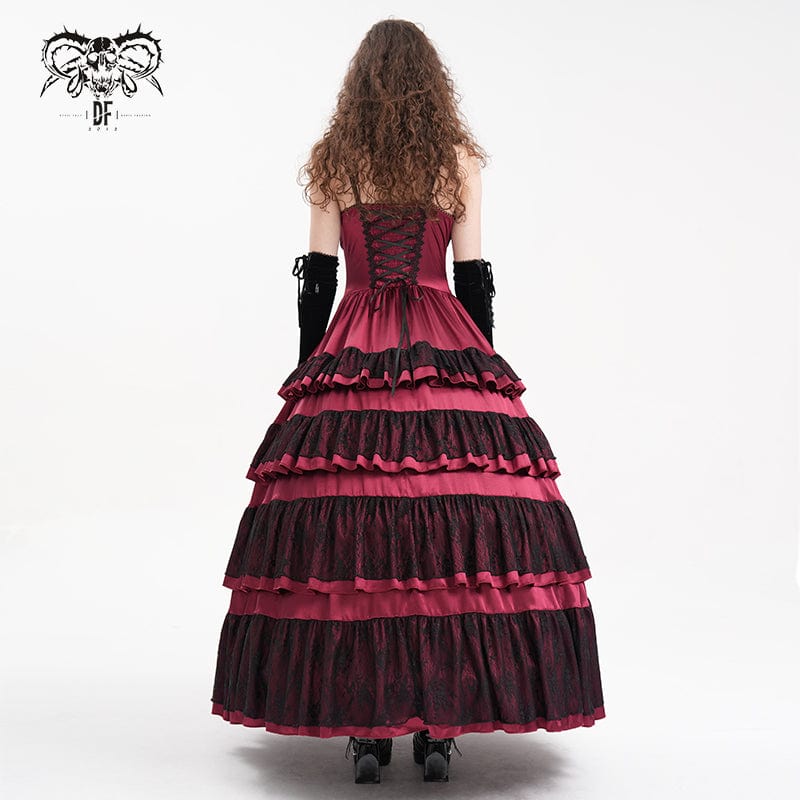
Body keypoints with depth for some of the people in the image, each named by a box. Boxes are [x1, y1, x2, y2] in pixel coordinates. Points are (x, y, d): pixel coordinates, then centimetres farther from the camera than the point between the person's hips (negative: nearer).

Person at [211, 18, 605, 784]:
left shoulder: (331, 161, 5)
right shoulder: (460, 161, 4)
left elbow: (316, 276, 4)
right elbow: (474, 277, 3)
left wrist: (311, 369, 11)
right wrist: (483, 368, 11)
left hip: (351, 351, 1)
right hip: (447, 351, 0)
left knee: (348, 530, 2)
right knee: (454, 533, 2)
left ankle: (364, 727, 6)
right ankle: (440, 727, 6)